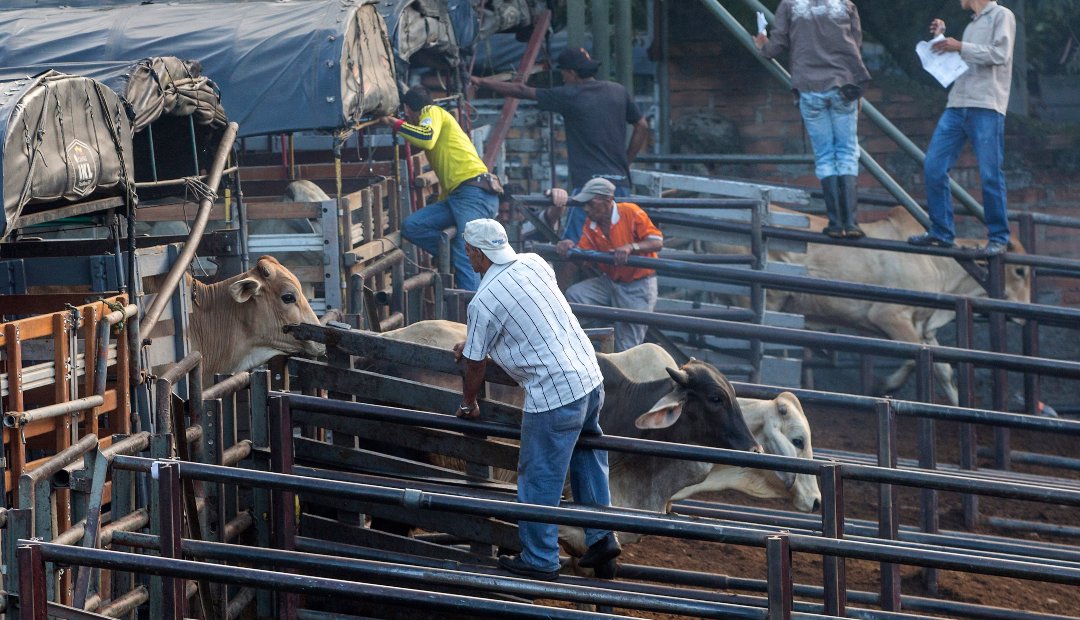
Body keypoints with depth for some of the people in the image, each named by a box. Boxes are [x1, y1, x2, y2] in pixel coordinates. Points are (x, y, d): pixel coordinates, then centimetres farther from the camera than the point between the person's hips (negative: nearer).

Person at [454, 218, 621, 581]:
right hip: (591, 378, 8)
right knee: (585, 456, 26)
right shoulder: (535, 264, 7)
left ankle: (539, 561, 17)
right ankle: (601, 537, 27)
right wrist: (474, 344, 32)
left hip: (553, 396, -8)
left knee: (539, 481, 6)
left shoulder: (484, 302, -12)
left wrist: (468, 404, 21)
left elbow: (475, 364, 1)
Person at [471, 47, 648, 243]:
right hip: (621, 182, 6)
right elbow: (642, 126, 17)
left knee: (572, 244, -9)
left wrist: (480, 81, 15)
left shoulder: (569, 96, -2)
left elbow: (521, 91, 5)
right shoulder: (618, 91, 12)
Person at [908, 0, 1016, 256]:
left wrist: (960, 47, -11)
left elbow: (1000, 54, -9)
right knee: (933, 167, -1)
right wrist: (942, 38, 18)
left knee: (990, 174, -8)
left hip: (986, 108, -8)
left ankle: (998, 237, 0)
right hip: (957, 106, 8)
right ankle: (941, 232, 5)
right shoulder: (972, 26, 27)